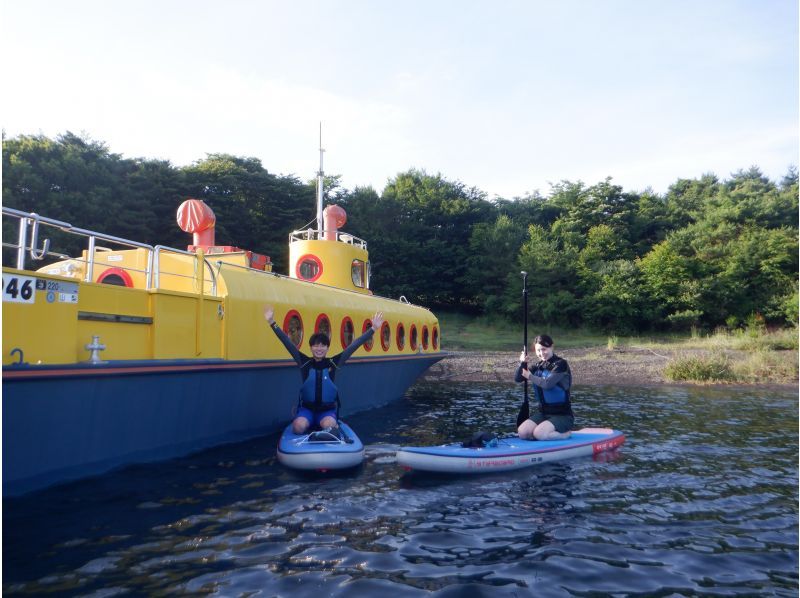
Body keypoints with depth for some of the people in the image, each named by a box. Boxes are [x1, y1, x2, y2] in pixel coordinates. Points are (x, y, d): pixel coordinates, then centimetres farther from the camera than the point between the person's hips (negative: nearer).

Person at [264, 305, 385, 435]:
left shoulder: (333, 363, -3)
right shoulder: (305, 362, -2)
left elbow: (353, 346, -6)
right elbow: (287, 343, -5)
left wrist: (373, 329, -10)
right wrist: (272, 322, -11)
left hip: (328, 410, -1)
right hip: (307, 409, 1)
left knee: (329, 425, -33)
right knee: (298, 426, -29)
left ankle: (334, 426, 1)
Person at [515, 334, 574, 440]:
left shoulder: (560, 364, -12)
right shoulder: (537, 365, 7)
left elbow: (548, 384, -26)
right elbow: (517, 379, 0)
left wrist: (530, 376, -10)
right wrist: (522, 364, -17)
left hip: (562, 414, -7)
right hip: (543, 412, 7)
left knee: (539, 433, -28)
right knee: (522, 432, -13)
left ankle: (565, 434, 1)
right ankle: (555, 433, 10)